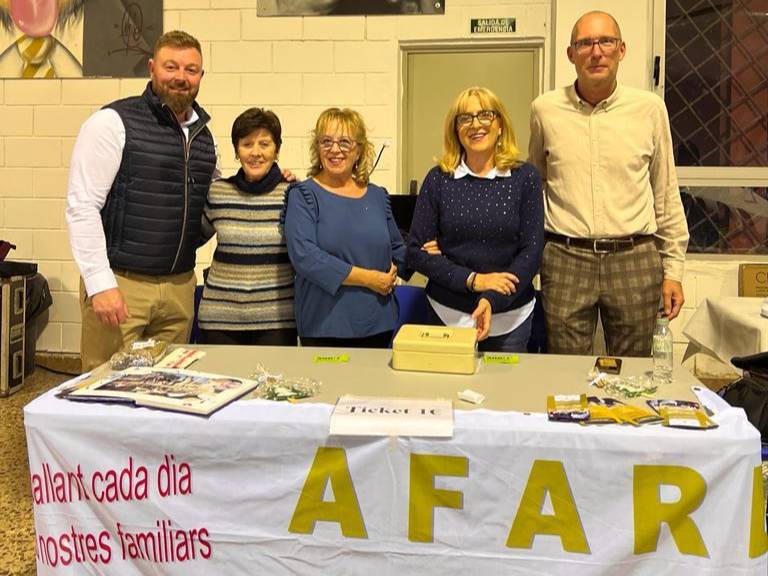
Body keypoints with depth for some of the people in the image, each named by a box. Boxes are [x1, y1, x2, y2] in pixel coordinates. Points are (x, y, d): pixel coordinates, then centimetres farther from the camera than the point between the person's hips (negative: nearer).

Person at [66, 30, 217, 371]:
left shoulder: (203, 135, 13)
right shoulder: (114, 122, -7)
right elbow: (81, 206, -11)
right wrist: (100, 283, -18)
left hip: (180, 286, 6)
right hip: (120, 285, -5)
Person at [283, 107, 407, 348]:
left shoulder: (377, 196, 10)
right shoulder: (304, 195, -4)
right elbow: (304, 256, -18)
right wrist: (369, 278, -16)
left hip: (378, 325, 4)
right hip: (323, 328, -4)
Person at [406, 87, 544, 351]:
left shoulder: (525, 177, -2)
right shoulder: (438, 179, -1)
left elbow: (532, 250, -6)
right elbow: (416, 251, -3)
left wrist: (493, 300, -20)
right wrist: (472, 280, -15)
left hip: (510, 315, 0)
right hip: (447, 313, 0)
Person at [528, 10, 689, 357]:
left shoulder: (649, 108, 3)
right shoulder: (545, 109, 3)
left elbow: (666, 195, 9)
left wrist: (673, 270, 7)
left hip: (634, 260, 1)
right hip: (565, 260, 0)